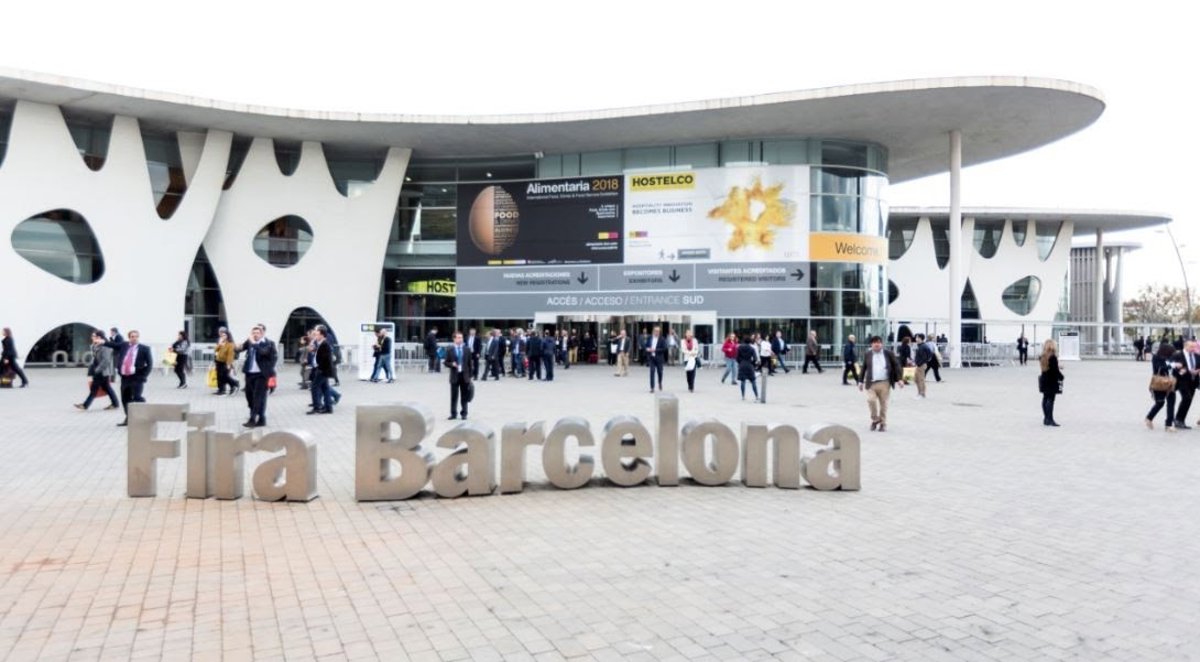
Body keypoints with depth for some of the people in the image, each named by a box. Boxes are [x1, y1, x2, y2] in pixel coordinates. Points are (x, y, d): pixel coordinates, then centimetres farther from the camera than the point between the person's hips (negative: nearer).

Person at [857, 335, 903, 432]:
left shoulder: (889, 353, 4)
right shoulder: (867, 355, 8)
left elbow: (896, 365, 4)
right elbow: (864, 368, 13)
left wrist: (899, 379, -4)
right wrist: (861, 381, 12)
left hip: (884, 383, 0)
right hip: (871, 383, 0)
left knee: (883, 404, 4)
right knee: (871, 400, -17)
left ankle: (883, 423, 18)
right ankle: (875, 419, 5)